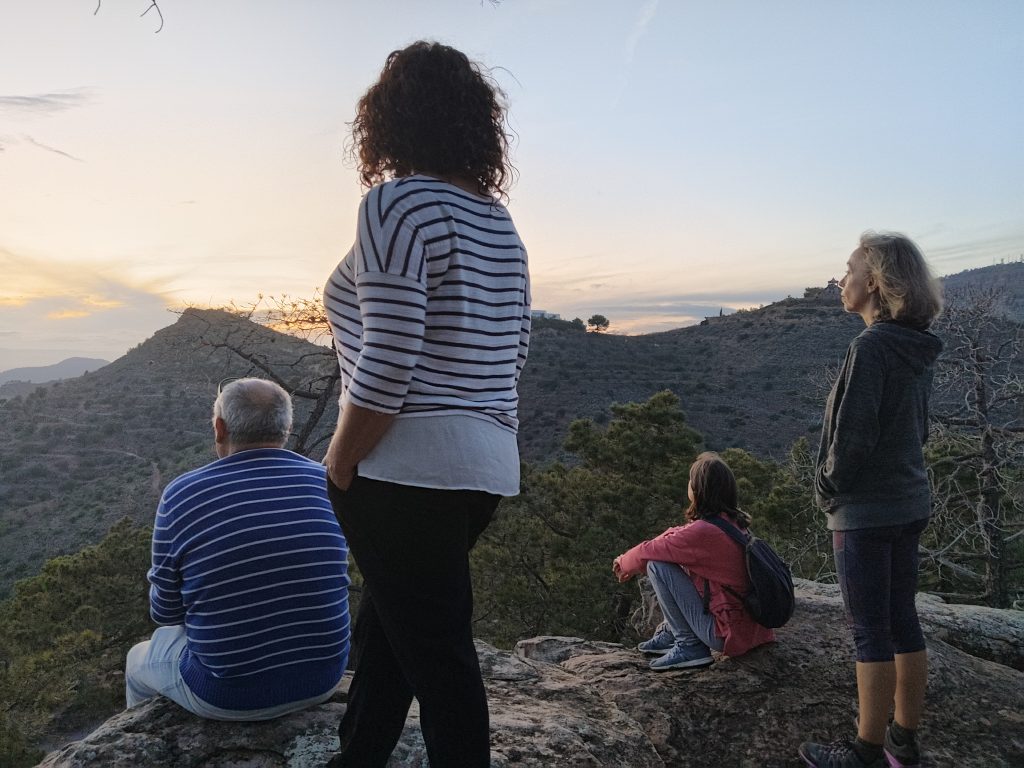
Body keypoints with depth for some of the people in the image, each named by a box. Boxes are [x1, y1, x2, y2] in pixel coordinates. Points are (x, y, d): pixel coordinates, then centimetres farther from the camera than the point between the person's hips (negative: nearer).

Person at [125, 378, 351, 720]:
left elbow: (166, 612, -3)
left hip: (228, 696, -2)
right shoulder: (329, 485, -8)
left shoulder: (181, 495, -15)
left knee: (140, 659, 29)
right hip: (323, 679, 3)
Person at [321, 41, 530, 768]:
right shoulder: (499, 219, 11)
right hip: (486, 462, 9)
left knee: (435, 649, 4)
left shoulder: (397, 203, -12)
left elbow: (386, 366, -21)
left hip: (411, 468, -9)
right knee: (388, 626, 23)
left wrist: (337, 470, -8)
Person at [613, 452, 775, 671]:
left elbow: (649, 551, -13)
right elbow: (675, 537, 13)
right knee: (672, 557, 15)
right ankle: (672, 632, 22)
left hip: (728, 635, -9)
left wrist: (624, 562, 9)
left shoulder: (703, 531, -24)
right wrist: (633, 566, 15)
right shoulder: (733, 521, 3)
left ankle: (689, 646, -3)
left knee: (658, 566, -13)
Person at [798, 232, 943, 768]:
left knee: (870, 631, 2)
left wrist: (828, 487, -7)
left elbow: (853, 435, -23)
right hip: (909, 505, 9)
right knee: (902, 622, 16)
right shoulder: (916, 350, 8)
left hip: (866, 511, -9)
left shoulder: (872, 347, -20)